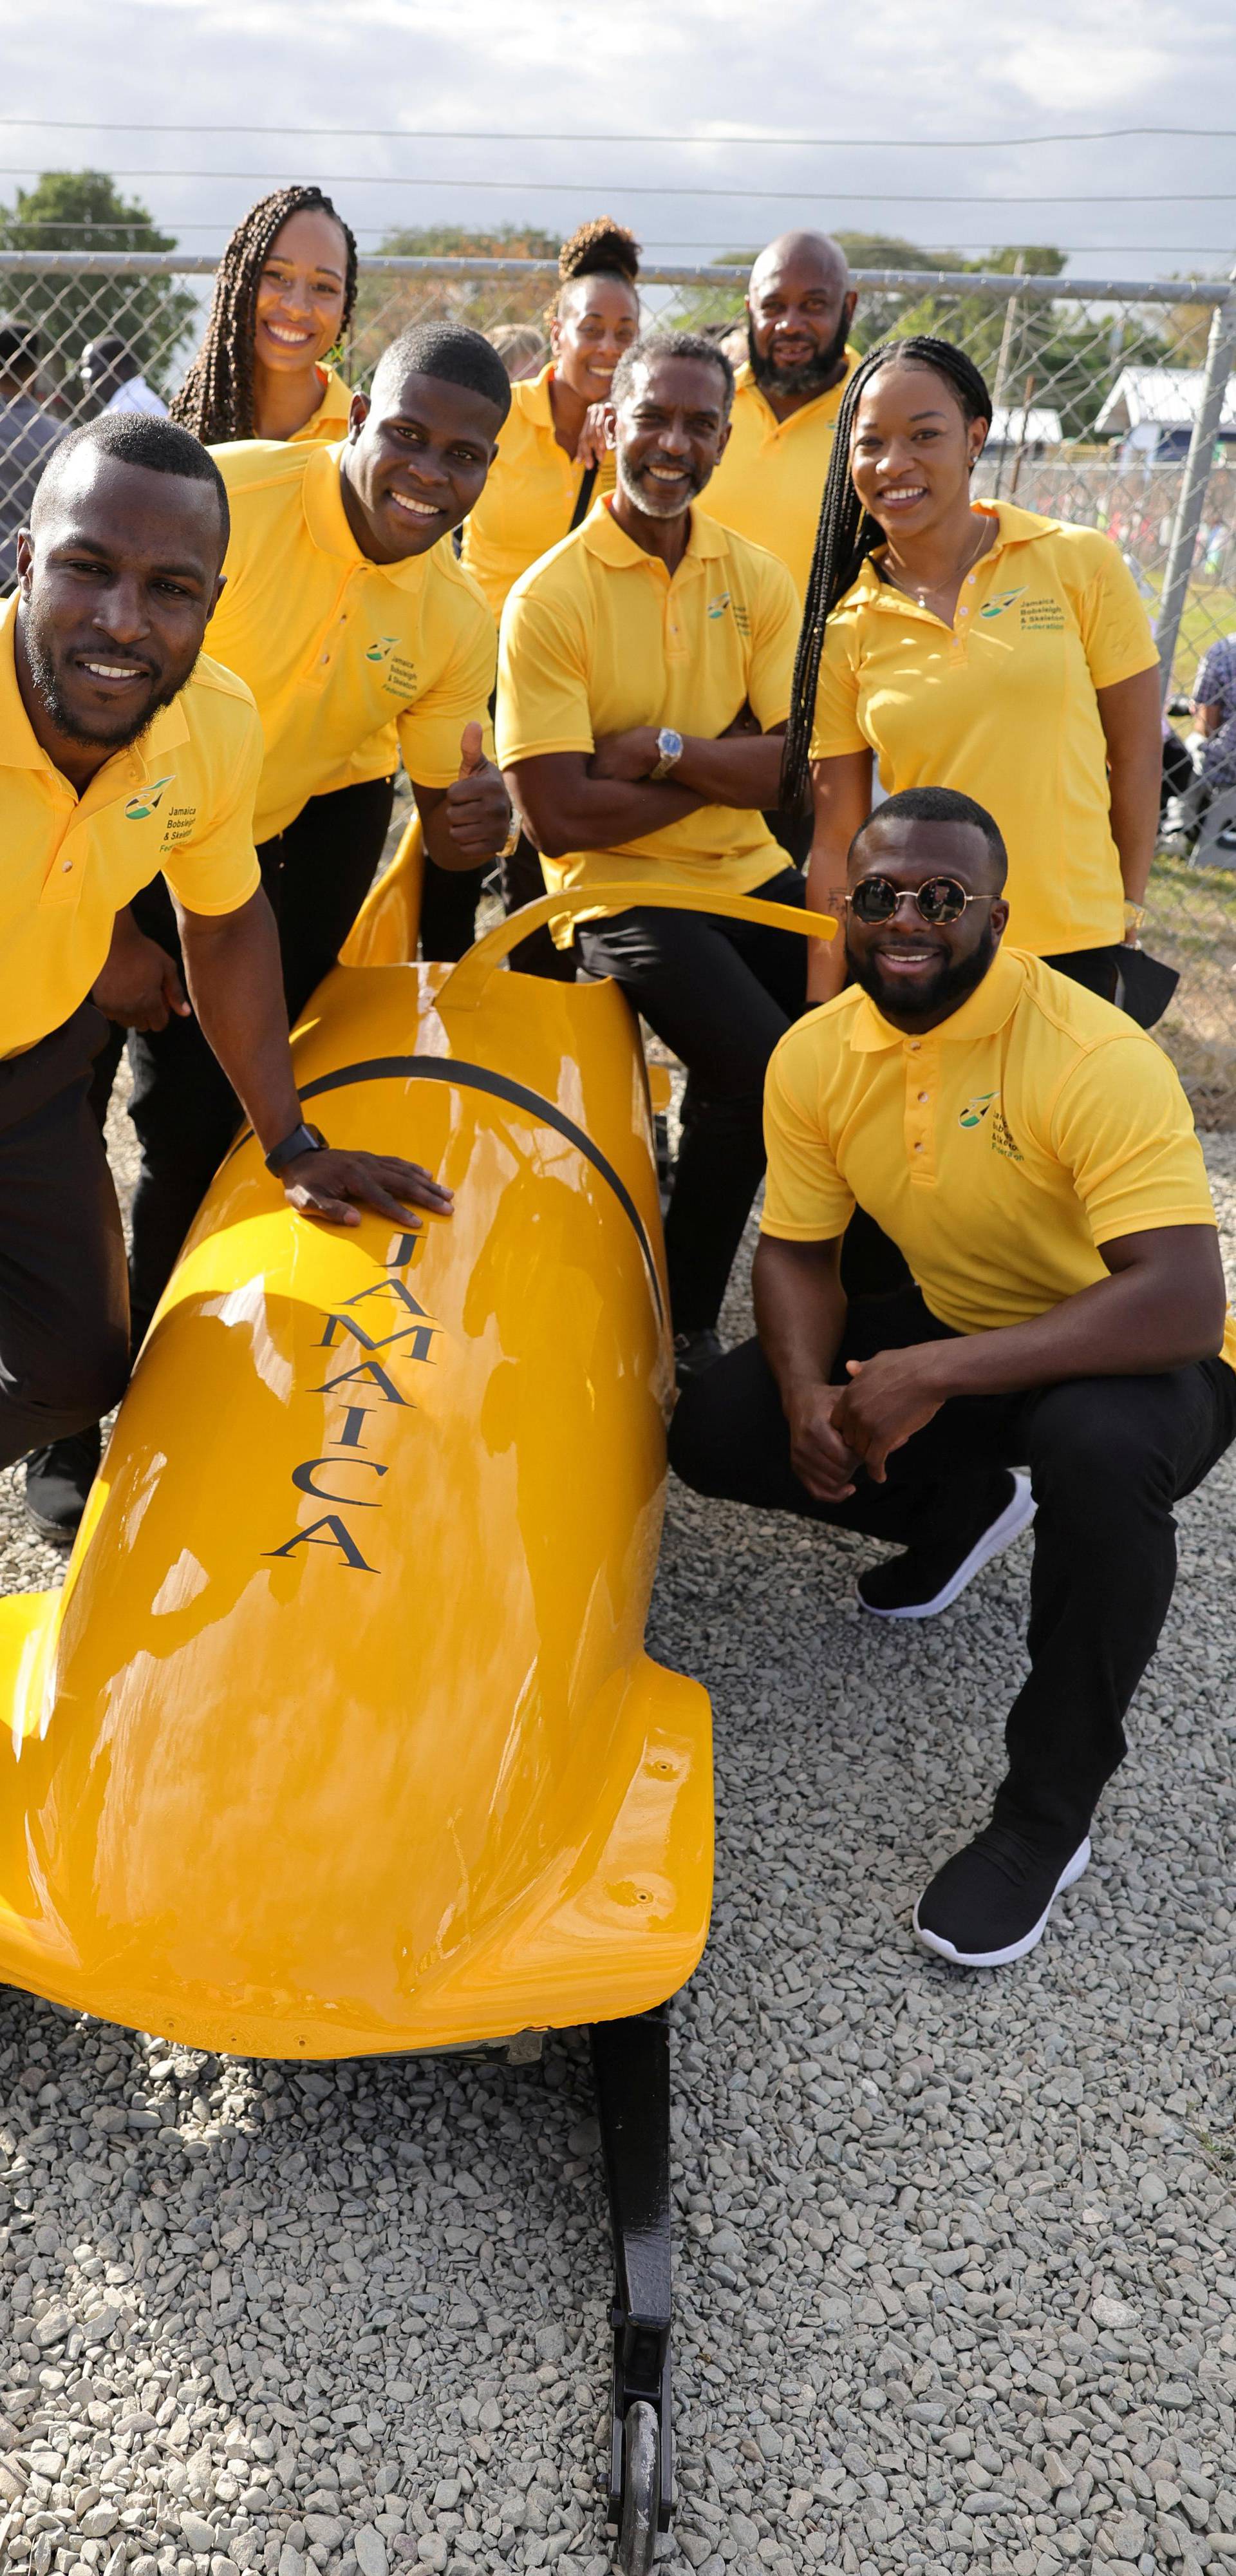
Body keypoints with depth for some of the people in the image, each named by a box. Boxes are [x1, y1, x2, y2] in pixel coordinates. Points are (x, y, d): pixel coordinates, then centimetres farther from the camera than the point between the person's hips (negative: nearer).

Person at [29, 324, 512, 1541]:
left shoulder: (459, 621, -9)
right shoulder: (225, 500, -24)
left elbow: (445, 822, 0)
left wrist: (476, 822, -26)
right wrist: (109, 928, -20)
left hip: (269, 847, 4)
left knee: (202, 1122, 3)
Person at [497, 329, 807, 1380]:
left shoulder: (758, 577, 6)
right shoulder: (549, 598, -9)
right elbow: (558, 818, -17)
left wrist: (666, 749, -16)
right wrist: (728, 765, -10)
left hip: (752, 876, 6)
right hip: (622, 891, -5)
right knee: (764, 1070, -24)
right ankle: (684, 1319, -2)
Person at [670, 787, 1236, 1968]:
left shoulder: (1098, 1058, -28)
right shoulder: (817, 1054, -8)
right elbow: (796, 1252, 1)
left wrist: (936, 1373, -40)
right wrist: (810, 1390, -20)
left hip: (1140, 1361, -5)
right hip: (952, 1329, 6)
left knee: (1099, 1449, -41)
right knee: (716, 1427, -9)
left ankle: (1048, 1815, -18)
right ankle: (963, 1508, 17)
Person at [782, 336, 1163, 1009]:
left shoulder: (1081, 564, -3)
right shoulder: (846, 629, 0)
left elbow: (1135, 753, 3)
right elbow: (837, 839, -1)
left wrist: (1127, 916, 3)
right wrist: (822, 1012, -3)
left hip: (1072, 951, 0)